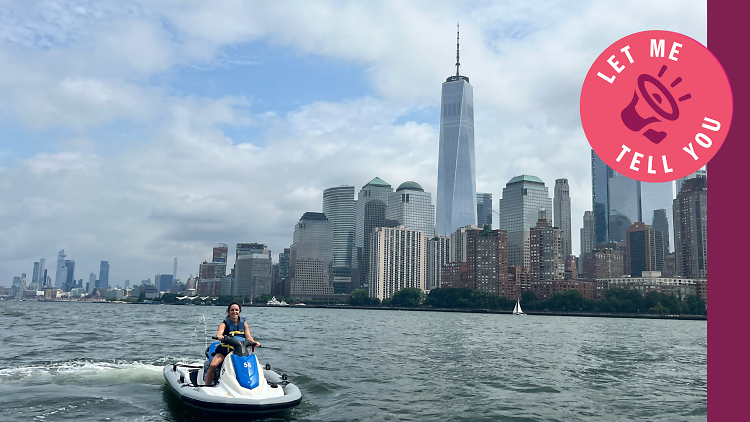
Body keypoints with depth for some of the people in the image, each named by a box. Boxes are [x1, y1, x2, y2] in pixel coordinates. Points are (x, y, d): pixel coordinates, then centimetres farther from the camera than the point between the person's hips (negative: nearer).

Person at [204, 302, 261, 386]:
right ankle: (206, 386, -12)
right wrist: (220, 336, -50)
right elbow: (219, 332, -25)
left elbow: (248, 336, -3)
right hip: (224, 351, -2)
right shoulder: (224, 324, -4)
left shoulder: (244, 323, 6)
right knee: (213, 365, -26)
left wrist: (254, 342, -25)